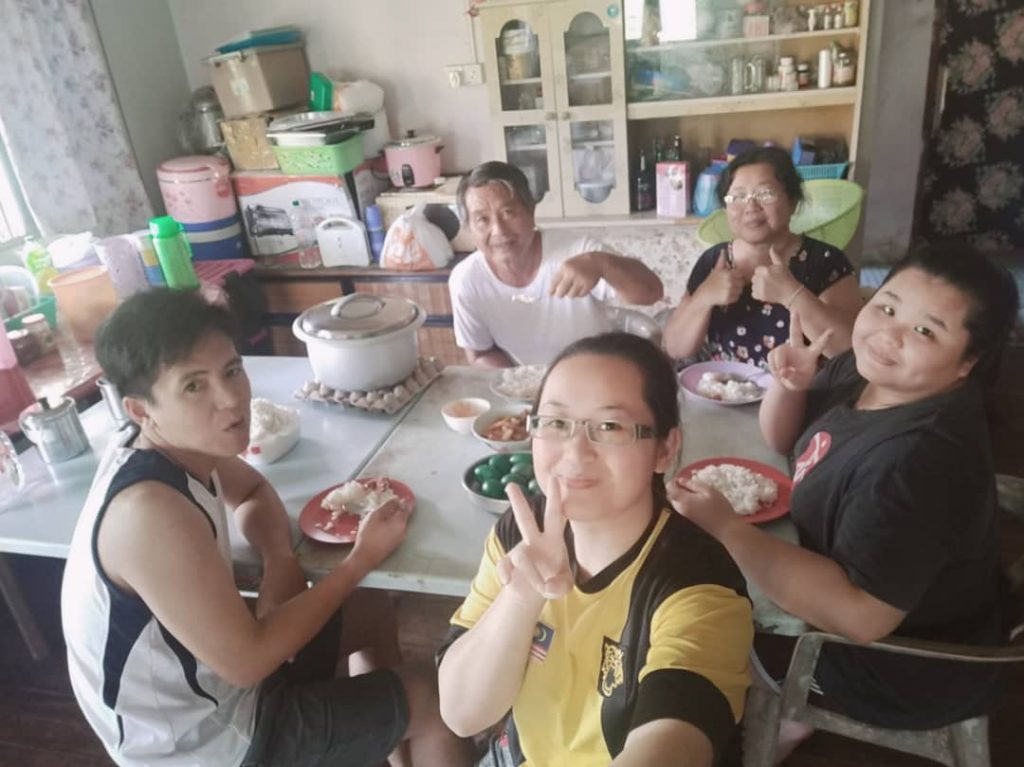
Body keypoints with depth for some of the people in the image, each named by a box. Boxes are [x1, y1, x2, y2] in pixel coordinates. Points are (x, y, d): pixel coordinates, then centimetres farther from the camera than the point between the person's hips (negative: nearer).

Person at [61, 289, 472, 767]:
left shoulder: (169, 444, -10)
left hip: (199, 681, 8)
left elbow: (253, 492, 10)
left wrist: (281, 563, -11)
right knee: (431, 701, 1)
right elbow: (247, 662, -29)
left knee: (373, 616, 22)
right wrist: (362, 560, -21)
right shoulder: (152, 512, -36)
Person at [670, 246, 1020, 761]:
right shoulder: (863, 370, -8)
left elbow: (857, 615, -36)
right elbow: (782, 440, 7)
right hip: (839, 596, 8)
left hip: (905, 673, -8)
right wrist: (789, 384, -15)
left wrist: (726, 529, -33)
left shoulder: (922, 460, -35)